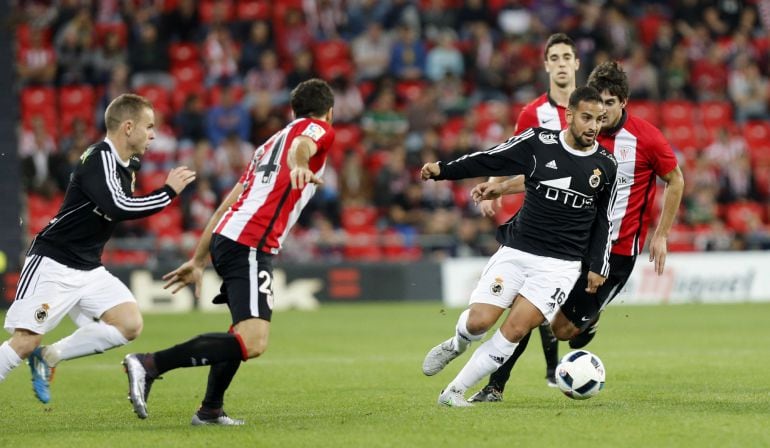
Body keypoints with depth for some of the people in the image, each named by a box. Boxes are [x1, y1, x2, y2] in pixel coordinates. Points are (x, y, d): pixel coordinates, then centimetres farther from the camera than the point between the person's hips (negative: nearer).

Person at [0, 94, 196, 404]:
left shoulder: (128, 165, 10)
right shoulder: (99, 159, -18)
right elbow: (119, 207, -33)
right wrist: (169, 192, -22)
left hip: (88, 269, 9)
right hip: (52, 264, -9)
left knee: (130, 323, -8)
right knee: (25, 342, -13)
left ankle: (49, 356, 2)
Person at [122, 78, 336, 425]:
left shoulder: (272, 142, 30)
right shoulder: (319, 128, 7)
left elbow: (227, 205, 28)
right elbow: (303, 144, -21)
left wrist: (198, 261, 29)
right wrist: (297, 165, -44)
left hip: (226, 237, 10)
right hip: (251, 244, -10)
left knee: (244, 334, 30)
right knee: (252, 344, -21)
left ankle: (210, 410, 34)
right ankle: (149, 364, -25)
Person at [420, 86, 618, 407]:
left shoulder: (606, 166, 3)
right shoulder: (538, 143, -4)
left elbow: (604, 221, 12)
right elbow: (490, 161, 1)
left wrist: (598, 267, 7)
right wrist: (442, 170, -8)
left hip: (560, 263, 0)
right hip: (516, 251, 0)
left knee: (515, 329, -15)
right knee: (479, 321, -13)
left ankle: (455, 391, -2)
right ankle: (456, 345, 26)